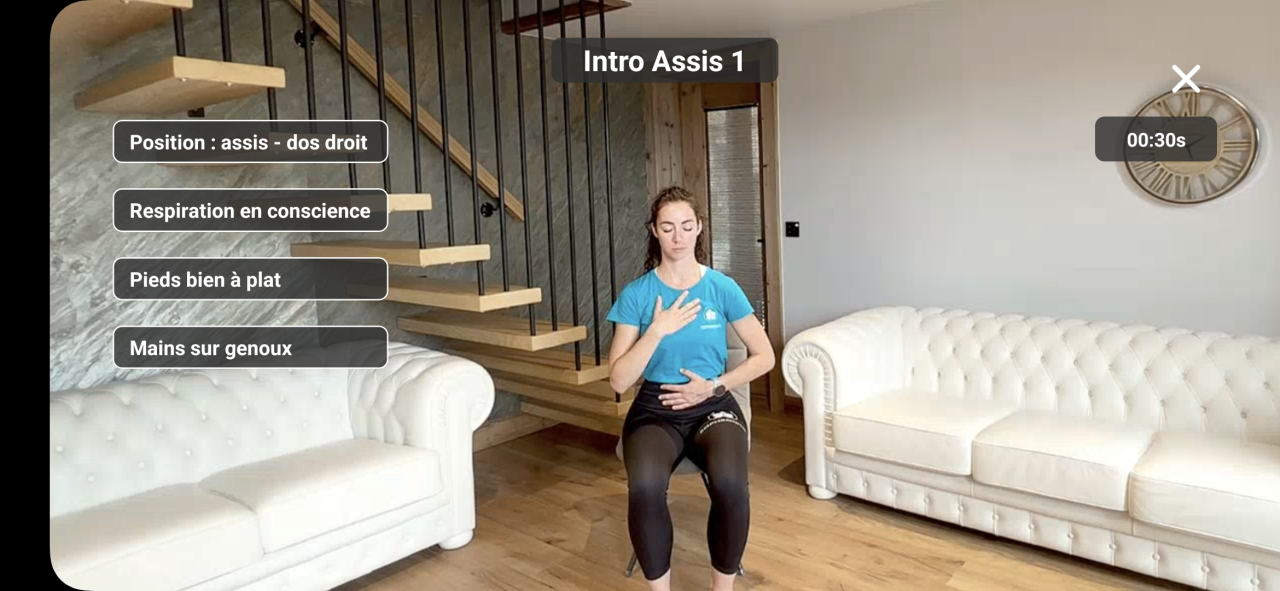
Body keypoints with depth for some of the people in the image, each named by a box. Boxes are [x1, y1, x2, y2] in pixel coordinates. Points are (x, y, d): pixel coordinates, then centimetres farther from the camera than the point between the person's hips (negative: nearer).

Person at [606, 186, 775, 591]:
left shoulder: (723, 288, 0)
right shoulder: (636, 294, -2)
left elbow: (764, 357, 5)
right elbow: (619, 380, -6)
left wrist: (713, 386, -7)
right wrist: (657, 331, -17)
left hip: (713, 406, 0)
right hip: (655, 409, 0)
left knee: (730, 484, -31)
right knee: (644, 487, -32)